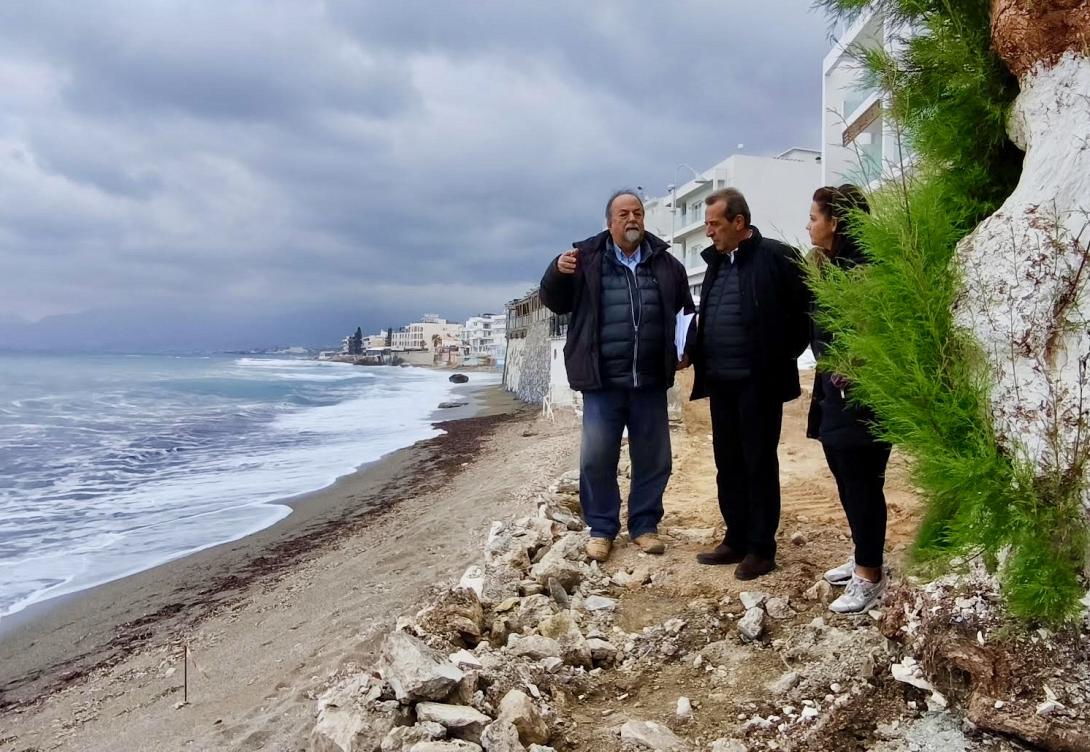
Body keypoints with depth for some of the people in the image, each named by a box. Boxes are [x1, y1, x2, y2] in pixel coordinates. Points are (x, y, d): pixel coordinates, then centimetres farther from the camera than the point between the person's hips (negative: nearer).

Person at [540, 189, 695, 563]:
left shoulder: (665, 262, 8)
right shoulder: (587, 259, 1)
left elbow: (686, 310, 19)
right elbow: (556, 302, 1)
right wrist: (558, 273, -18)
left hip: (650, 381, 3)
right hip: (603, 380, -2)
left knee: (653, 458, 10)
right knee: (596, 458, 1)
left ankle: (644, 525, 25)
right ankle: (601, 529, 17)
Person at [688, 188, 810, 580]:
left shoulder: (775, 256, -9)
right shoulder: (716, 260, 13)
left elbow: (807, 308, -8)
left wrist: (785, 354, -7)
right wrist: (693, 351, 6)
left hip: (759, 380, -7)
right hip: (721, 380, 7)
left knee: (759, 463, 2)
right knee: (728, 464, 12)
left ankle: (761, 547, 13)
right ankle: (736, 539, 24)